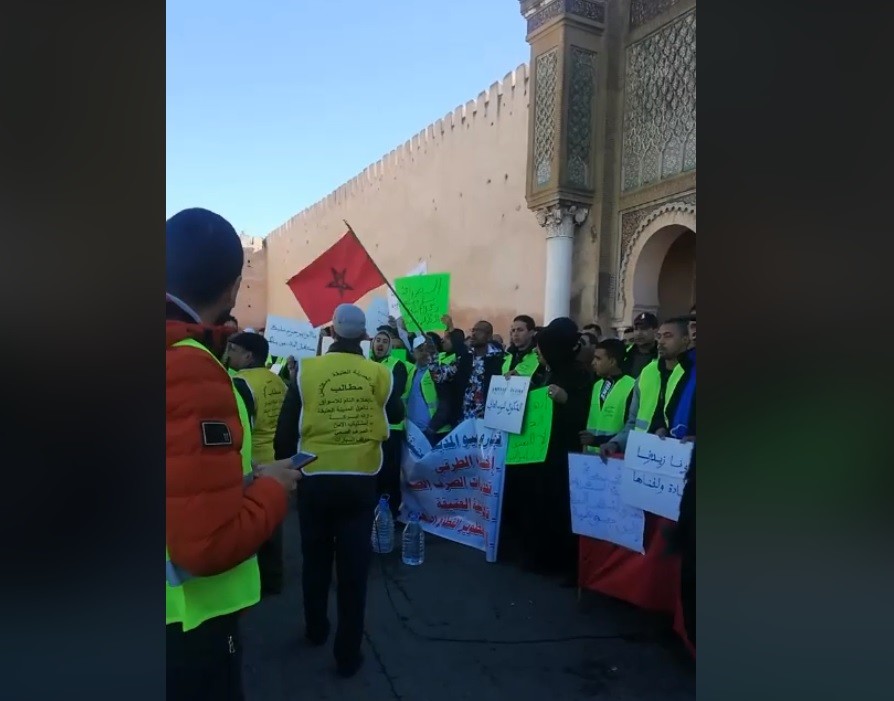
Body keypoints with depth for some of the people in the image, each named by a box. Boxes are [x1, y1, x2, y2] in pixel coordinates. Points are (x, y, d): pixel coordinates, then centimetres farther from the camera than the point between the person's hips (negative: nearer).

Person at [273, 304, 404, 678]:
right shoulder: (379, 374, -7)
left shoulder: (307, 370, -9)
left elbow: (286, 429, -4)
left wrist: (284, 465, 11)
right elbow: (397, 416, 11)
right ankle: (348, 653, 17)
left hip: (315, 479, 1)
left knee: (315, 559, 20)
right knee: (354, 566, 8)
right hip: (360, 481, 0)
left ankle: (316, 630, 39)